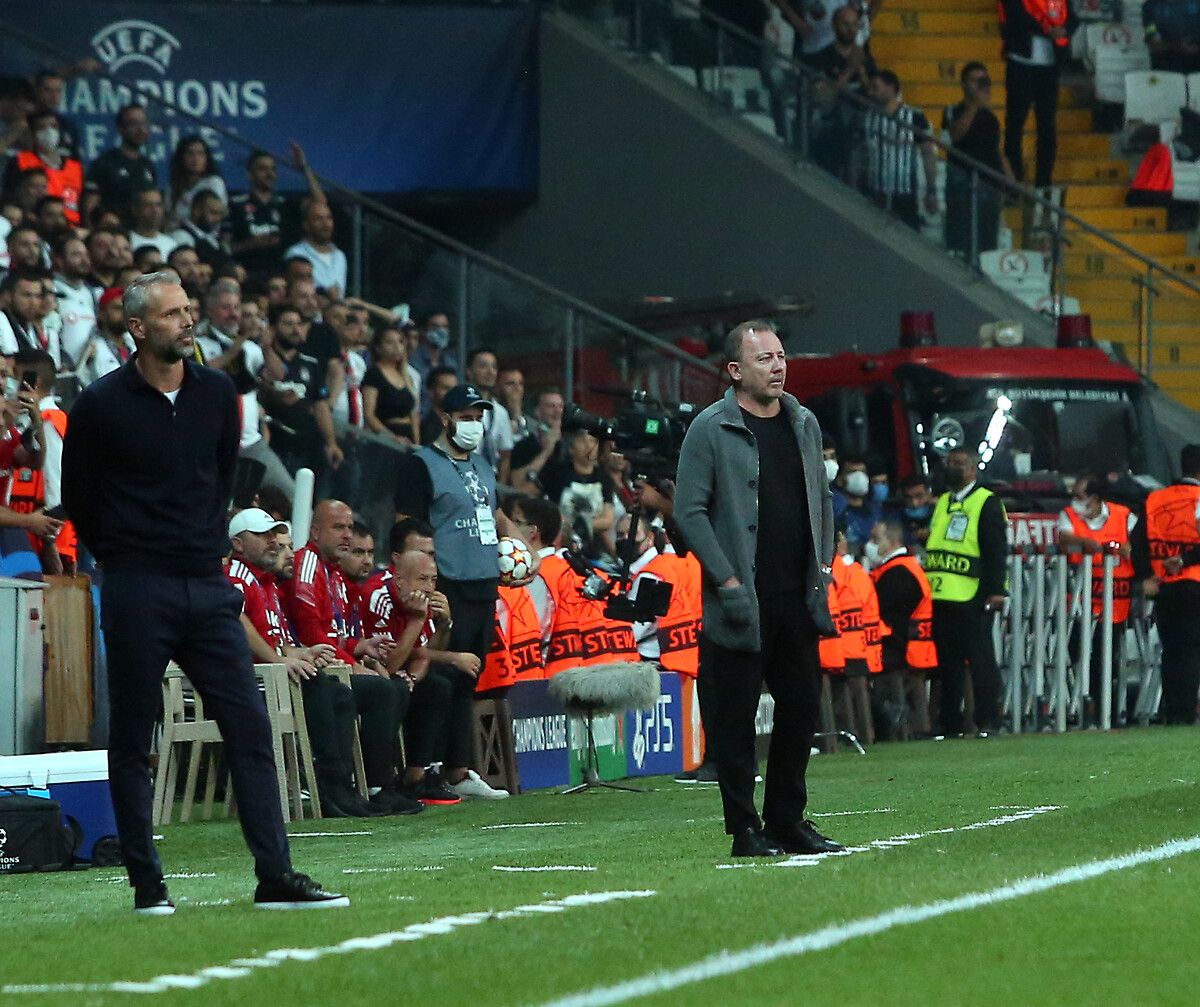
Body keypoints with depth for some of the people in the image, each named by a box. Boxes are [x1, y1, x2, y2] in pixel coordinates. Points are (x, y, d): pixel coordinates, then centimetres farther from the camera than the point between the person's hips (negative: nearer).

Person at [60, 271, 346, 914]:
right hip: (137, 594, -4)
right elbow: (79, 499, 5)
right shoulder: (102, 405, -6)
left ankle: (276, 877, -2)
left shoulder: (218, 395, 7)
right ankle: (146, 882, 8)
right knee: (131, 741, 1)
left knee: (250, 727, -2)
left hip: (207, 588, 4)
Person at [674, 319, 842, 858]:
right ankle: (745, 829, 4)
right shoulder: (711, 430, -7)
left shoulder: (803, 424, 13)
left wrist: (823, 566, 10)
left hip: (798, 598, 6)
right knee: (734, 717, -2)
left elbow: (822, 499, 21)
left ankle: (787, 821, 18)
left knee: (801, 707, 8)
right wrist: (727, 581, -14)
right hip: (741, 602, -6)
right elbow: (689, 511, -9)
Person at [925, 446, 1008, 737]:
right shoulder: (942, 503, 20)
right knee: (947, 661, 9)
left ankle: (987, 721, -1)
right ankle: (949, 721, 14)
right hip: (941, 595, 7)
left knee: (980, 659, -5)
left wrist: (995, 590, -16)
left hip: (972, 599, -7)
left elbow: (997, 550, -9)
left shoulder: (987, 503, -3)